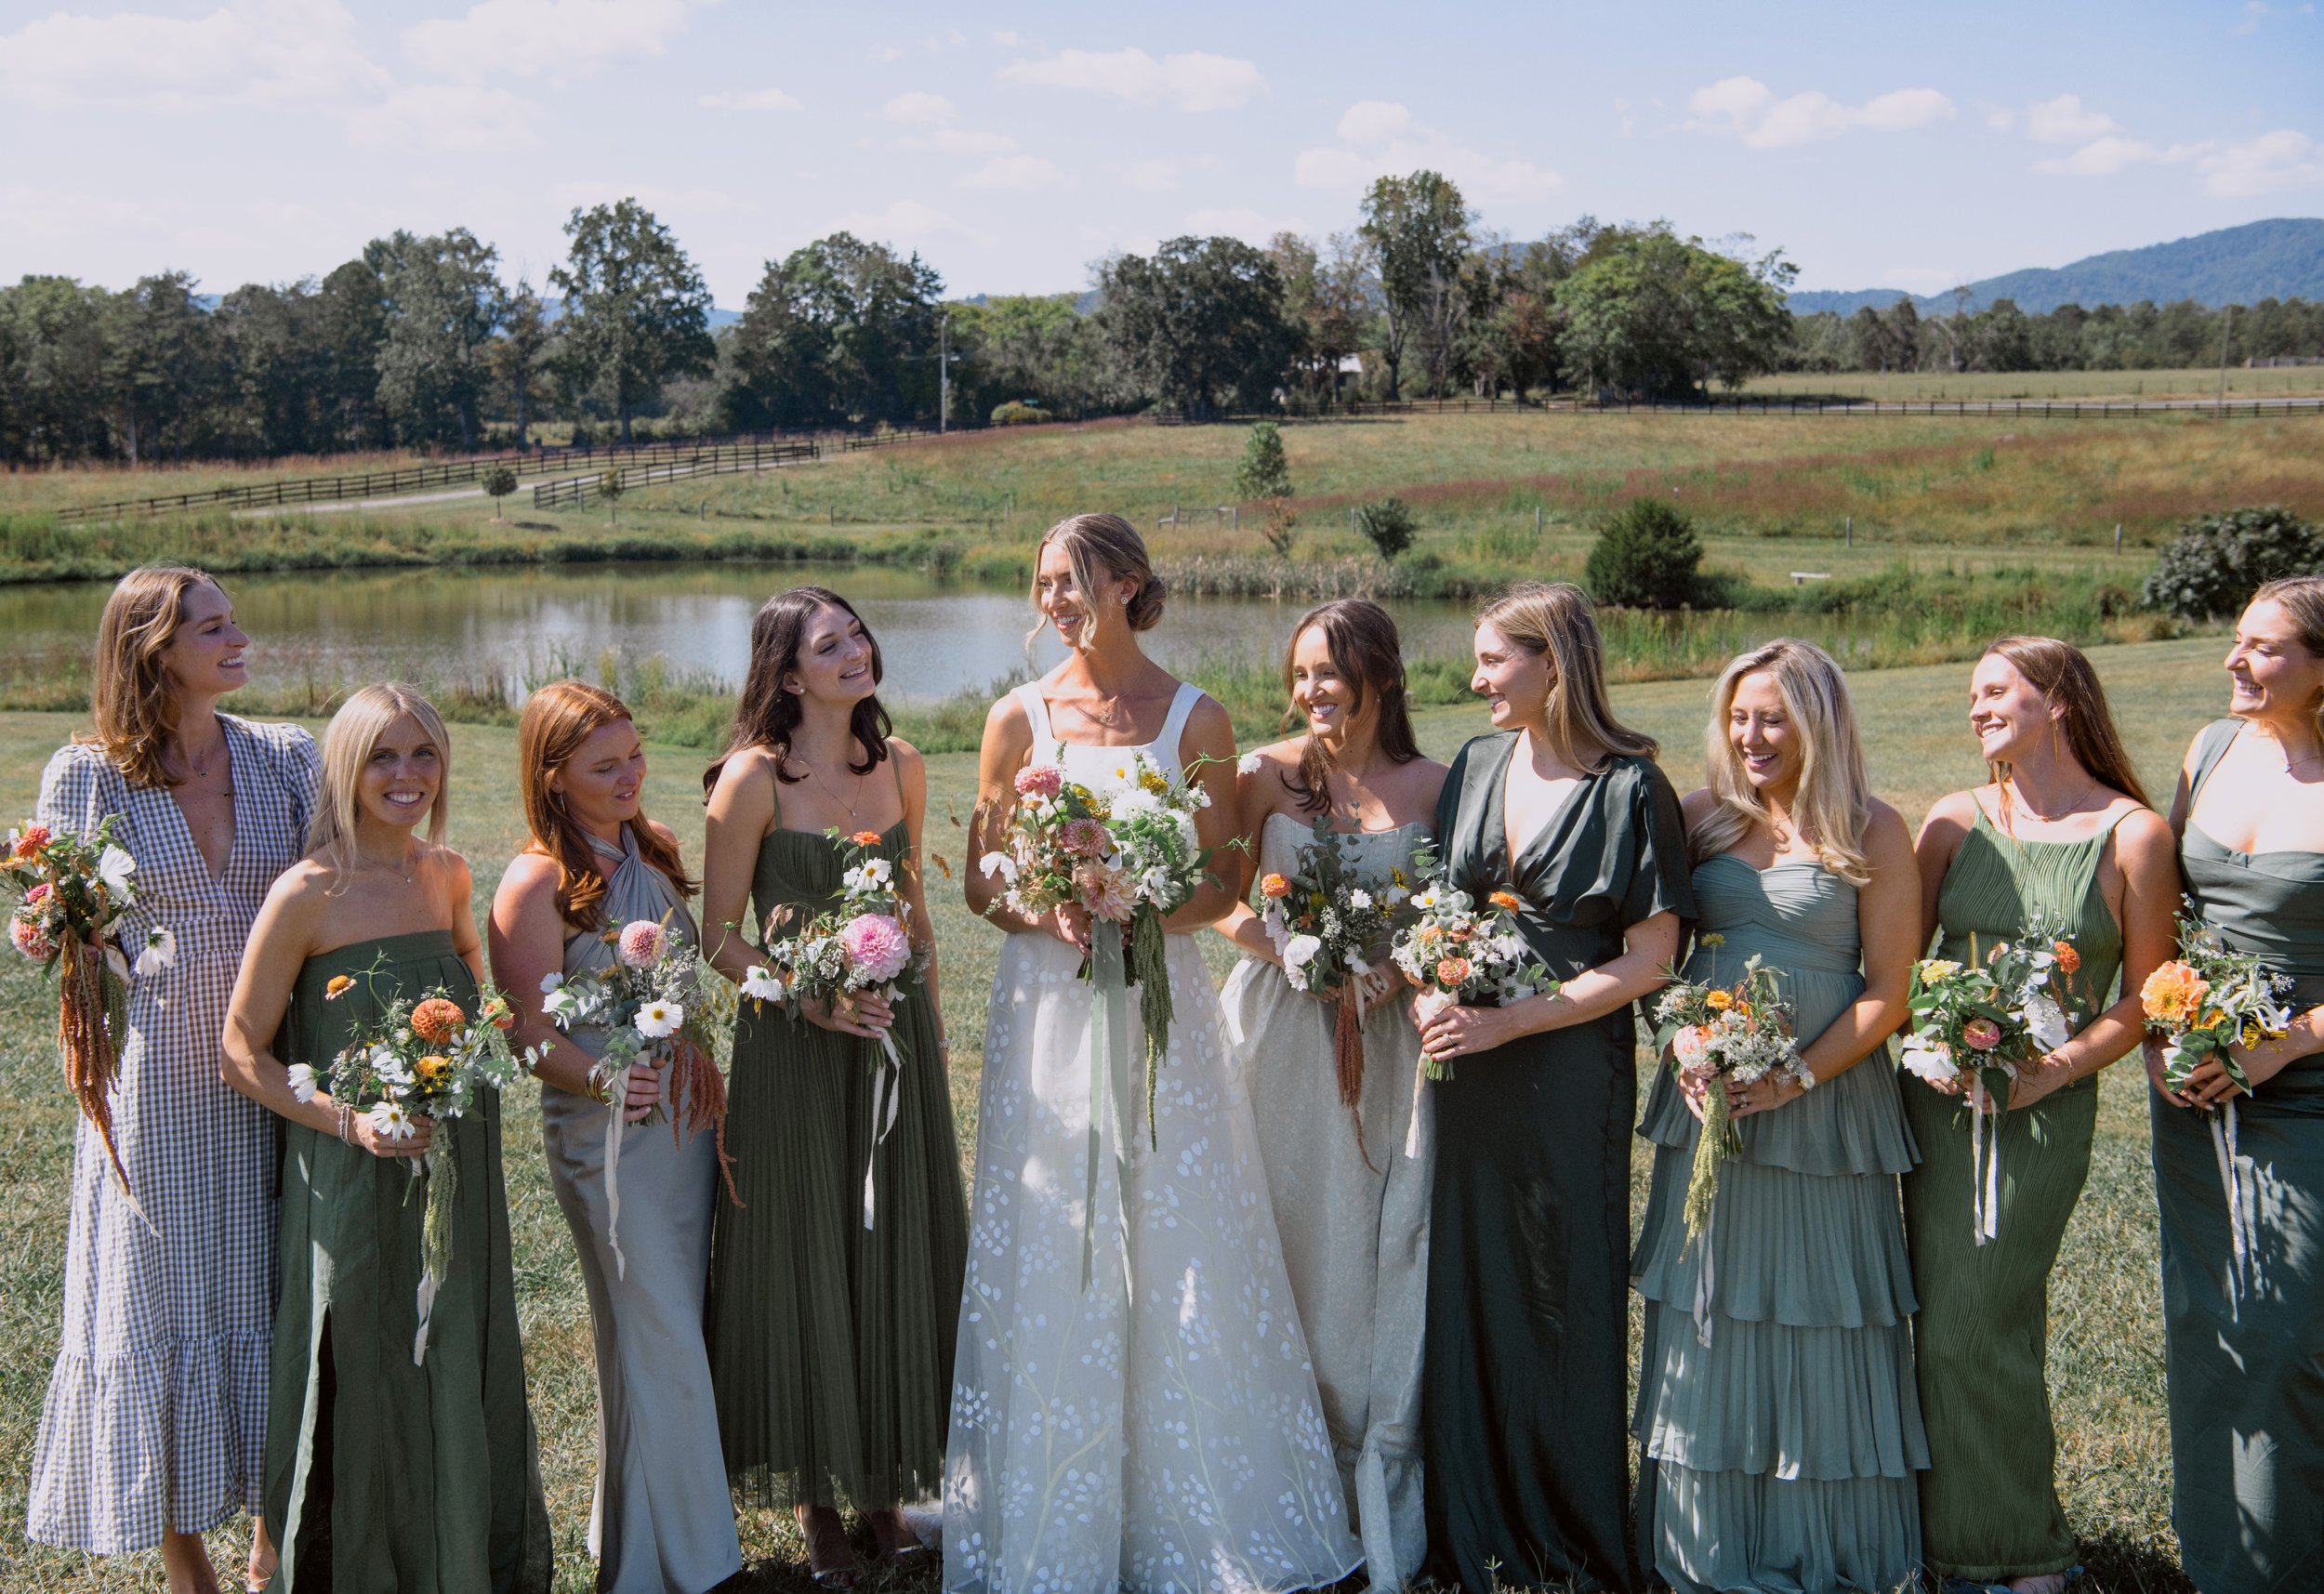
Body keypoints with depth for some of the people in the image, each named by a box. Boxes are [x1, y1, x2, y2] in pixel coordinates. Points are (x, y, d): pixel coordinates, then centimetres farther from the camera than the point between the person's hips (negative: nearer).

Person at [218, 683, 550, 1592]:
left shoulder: (447, 872, 4)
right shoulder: (309, 893, -13)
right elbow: (243, 1051, -9)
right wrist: (349, 1119, -20)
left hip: (457, 1172, 6)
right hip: (356, 1179, -5)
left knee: (466, 1381, 14)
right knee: (368, 1393, 4)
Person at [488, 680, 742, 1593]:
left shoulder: (653, 848, 6)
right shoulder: (536, 885, -16)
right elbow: (534, 1038, -16)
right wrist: (609, 1082, -31)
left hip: (686, 1118, 7)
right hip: (608, 1136, -7)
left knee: (679, 1330, 14)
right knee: (656, 1341, -1)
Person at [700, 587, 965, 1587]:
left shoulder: (900, 765, 4)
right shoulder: (755, 777, -11)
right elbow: (723, 940, -8)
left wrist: (931, 1020, 15)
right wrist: (810, 1000, -20)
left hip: (894, 1032, 5)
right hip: (792, 1044, -5)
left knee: (898, 1252, 10)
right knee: (804, 1260, 5)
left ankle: (885, 1481, 25)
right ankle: (815, 1495, 20)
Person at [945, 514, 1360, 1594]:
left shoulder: (1195, 720, 0)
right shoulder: (1019, 716, 2)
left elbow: (1223, 884, 1)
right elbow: (981, 881, 5)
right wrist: (1049, 914, -15)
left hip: (1160, 1006, 0)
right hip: (1047, 1007, 1)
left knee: (1179, 1251, 3)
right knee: (1052, 1257, 4)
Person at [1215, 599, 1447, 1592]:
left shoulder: (1429, 785, 2)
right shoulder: (1269, 774, 1)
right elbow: (1222, 904, 2)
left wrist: (1397, 962, -11)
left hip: (1390, 1037, 0)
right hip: (1284, 1031, 0)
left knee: (1388, 1241, 2)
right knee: (1292, 1235, 2)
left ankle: (1380, 1494, 13)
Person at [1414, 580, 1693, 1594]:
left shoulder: (1631, 789, -9)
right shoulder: (1475, 767, 8)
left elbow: (1647, 960, -11)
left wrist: (1510, 1022, -17)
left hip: (1569, 1071, -5)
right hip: (1469, 1068, 5)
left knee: (1563, 1297, 4)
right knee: (1468, 1288, 9)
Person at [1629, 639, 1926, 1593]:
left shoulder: (1872, 832, -4)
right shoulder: (1700, 818, 5)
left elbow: (1887, 992, -5)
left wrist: (1795, 1079, -15)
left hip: (1824, 1104, -3)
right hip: (1707, 1103, 3)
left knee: (1821, 1323, 3)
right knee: (1707, 1321, 9)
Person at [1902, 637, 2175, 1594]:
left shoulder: (2134, 835, -4)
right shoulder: (1956, 822, 6)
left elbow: (2142, 1002, -2)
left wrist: (2049, 1070, -13)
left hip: (2047, 1108, -4)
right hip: (1939, 1096, 4)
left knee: (1978, 1326, -4)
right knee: (1948, 1323, 6)